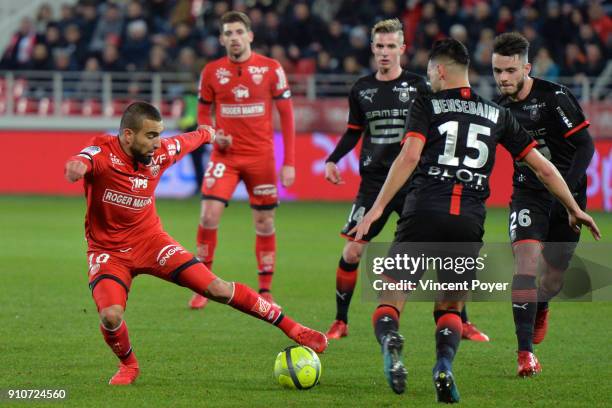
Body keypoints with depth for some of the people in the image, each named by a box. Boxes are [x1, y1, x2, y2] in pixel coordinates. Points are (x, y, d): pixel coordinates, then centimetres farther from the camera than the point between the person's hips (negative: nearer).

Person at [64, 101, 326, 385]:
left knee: (216, 288, -9)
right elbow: (79, 164, -46)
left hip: (149, 240, 3)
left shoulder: (160, 153, -8)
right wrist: (77, 166, -72)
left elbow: (188, 141, 15)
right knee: (111, 315, -28)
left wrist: (207, 133, 37)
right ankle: (128, 365, 6)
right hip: (108, 252, -3)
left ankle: (291, 329, 5)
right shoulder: (103, 152, -22)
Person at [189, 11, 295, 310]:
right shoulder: (211, 72, 2)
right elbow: (203, 114, 12)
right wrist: (213, 135, -11)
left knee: (264, 223, 4)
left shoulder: (271, 69, -2)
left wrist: (289, 162, -4)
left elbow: (286, 114, 1)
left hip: (261, 156, 0)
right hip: (225, 155, 0)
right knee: (208, 215, -14)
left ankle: (265, 292, 16)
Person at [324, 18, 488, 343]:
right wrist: (333, 160, 5)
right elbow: (354, 131, 18)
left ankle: (462, 323, 5)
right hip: (373, 182, 2)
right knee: (351, 253, -5)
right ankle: (340, 322, 12)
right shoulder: (361, 89, 6)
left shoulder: (418, 87, -1)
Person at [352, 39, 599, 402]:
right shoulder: (498, 114, 19)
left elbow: (410, 157, -7)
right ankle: (444, 365, -13)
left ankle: (390, 341, -30)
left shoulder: (427, 106, 9)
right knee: (450, 309, 18)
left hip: (424, 212, -2)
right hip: (470, 221, 2)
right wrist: (575, 209, 31)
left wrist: (377, 208, -9)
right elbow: (542, 166, 20)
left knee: (388, 302, 5)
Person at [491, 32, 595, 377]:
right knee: (526, 262, -20)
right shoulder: (501, 107, 1)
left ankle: (540, 308, 47)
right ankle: (526, 353, -20)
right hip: (528, 195, 2)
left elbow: (585, 146, -15)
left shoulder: (554, 97, -16)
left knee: (555, 275, 8)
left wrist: (566, 189, -24)